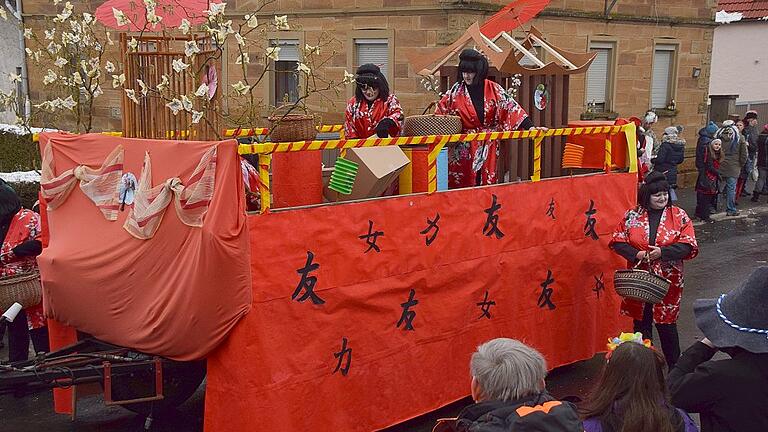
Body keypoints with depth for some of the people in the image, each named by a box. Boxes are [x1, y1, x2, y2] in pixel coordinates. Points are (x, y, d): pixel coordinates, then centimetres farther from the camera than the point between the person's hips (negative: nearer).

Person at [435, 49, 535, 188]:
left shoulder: (494, 89, -2)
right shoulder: (456, 91, -1)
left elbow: (511, 107, -4)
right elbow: (440, 112, 4)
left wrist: (530, 127, -12)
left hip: (487, 146, 1)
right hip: (463, 147, 0)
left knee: (487, 182, 2)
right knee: (461, 185, 0)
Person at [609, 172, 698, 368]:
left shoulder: (679, 216, -1)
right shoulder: (632, 216, 2)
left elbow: (688, 246, -7)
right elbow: (617, 241, 1)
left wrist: (662, 252, -19)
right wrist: (636, 254, -15)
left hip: (667, 281, -2)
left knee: (666, 323, 4)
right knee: (641, 323, 10)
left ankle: (674, 368, 20)